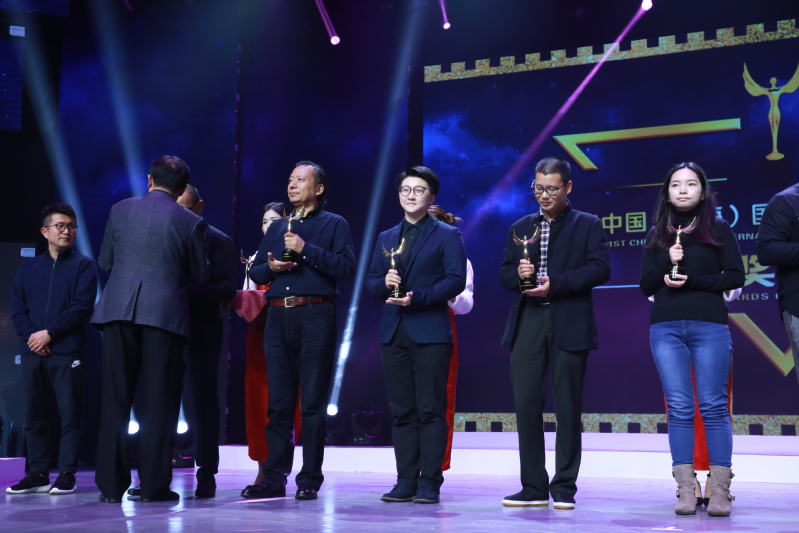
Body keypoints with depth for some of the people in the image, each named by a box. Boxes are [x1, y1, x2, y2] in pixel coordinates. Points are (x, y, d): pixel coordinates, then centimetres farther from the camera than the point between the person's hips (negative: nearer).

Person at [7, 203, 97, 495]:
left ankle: (67, 474, 0)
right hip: (32, 353, 4)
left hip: (67, 352, -3)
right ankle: (37, 474, 12)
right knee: (34, 415, 5)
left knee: (70, 415, -4)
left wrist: (49, 333, -12)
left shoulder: (83, 265, 5)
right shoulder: (28, 268, 15)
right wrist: (31, 336, -8)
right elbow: (16, 308, 8)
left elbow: (82, 307, -6)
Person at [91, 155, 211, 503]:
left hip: (118, 311, 2)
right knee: (159, 401, 3)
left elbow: (105, 262, 15)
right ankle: (154, 485, 2)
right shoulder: (190, 223, 1)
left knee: (115, 399, 6)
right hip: (164, 314, -2)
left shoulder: (120, 210, 7)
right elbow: (201, 276, 8)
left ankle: (110, 485, 6)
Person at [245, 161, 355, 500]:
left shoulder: (334, 224, 7)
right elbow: (255, 272, 20)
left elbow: (347, 267, -8)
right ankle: (274, 478, 8)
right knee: (278, 402, 5)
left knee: (313, 402, -3)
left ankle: (310, 480, 1)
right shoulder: (277, 228, 22)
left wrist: (306, 250, -13)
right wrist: (270, 267, -2)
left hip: (315, 316, -5)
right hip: (278, 318, 5)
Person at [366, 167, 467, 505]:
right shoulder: (386, 238, 18)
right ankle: (406, 482, 11)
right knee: (401, 411, 6)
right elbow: (370, 282, 15)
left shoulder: (447, 235, 2)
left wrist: (417, 297, -17)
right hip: (393, 334, 5)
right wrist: (384, 283, -8)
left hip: (430, 333, -5)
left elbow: (456, 280, -8)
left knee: (430, 410, -4)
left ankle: (429, 483, 0)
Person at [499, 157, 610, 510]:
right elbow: (504, 275, 15)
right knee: (526, 405, 0)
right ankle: (534, 488, 9)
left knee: (568, 408, 0)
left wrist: (556, 283, -15)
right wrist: (517, 274, -8)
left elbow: (600, 269, -6)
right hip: (527, 324, 4)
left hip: (569, 327, -3)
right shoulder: (521, 228, 18)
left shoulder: (588, 225, 6)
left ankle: (564, 489, 8)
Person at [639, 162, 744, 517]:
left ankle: (720, 491, -1)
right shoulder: (657, 235, 13)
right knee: (678, 409, -1)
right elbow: (646, 286, 11)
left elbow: (736, 276, 1)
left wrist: (693, 281, -9)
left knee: (713, 407, -3)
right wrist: (666, 265, -8)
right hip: (666, 329, 2)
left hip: (710, 327, -2)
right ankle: (685, 491, -1)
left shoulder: (718, 230, 7)